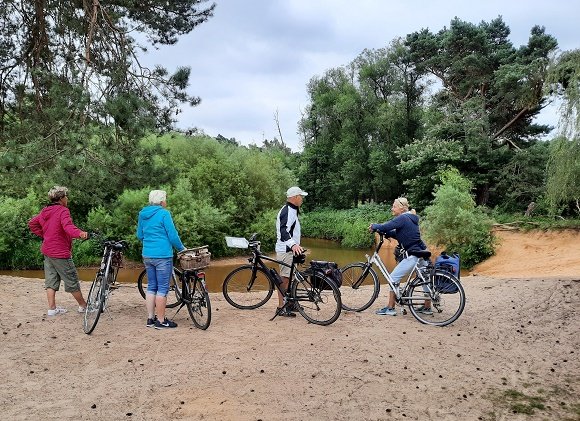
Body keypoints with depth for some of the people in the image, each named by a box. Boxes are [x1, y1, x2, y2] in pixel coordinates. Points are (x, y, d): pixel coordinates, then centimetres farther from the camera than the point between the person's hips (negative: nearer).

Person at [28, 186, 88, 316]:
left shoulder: (45, 211, 10)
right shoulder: (63, 211, -16)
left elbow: (32, 224, 21)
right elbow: (68, 226, -34)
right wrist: (79, 233, -52)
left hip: (47, 251, 8)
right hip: (60, 253, -8)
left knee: (51, 281, 12)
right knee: (72, 280, 3)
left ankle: (52, 308, 13)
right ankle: (83, 305, 13)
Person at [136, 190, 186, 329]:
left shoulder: (142, 214, 10)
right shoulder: (164, 214, -12)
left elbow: (139, 235, 18)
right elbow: (172, 235, -12)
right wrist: (181, 248, 2)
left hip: (147, 255, 8)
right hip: (162, 255, -7)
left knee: (151, 287, 14)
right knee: (162, 289, 0)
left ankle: (150, 318, 19)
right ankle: (161, 321, 5)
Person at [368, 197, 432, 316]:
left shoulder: (402, 218, -14)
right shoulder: (409, 218, 16)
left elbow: (385, 227, -23)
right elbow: (397, 234, 16)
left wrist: (374, 226, -4)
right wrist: (383, 231, 3)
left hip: (413, 255, -10)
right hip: (422, 253, 10)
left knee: (394, 277, -5)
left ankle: (390, 308, -1)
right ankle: (427, 307, 30)